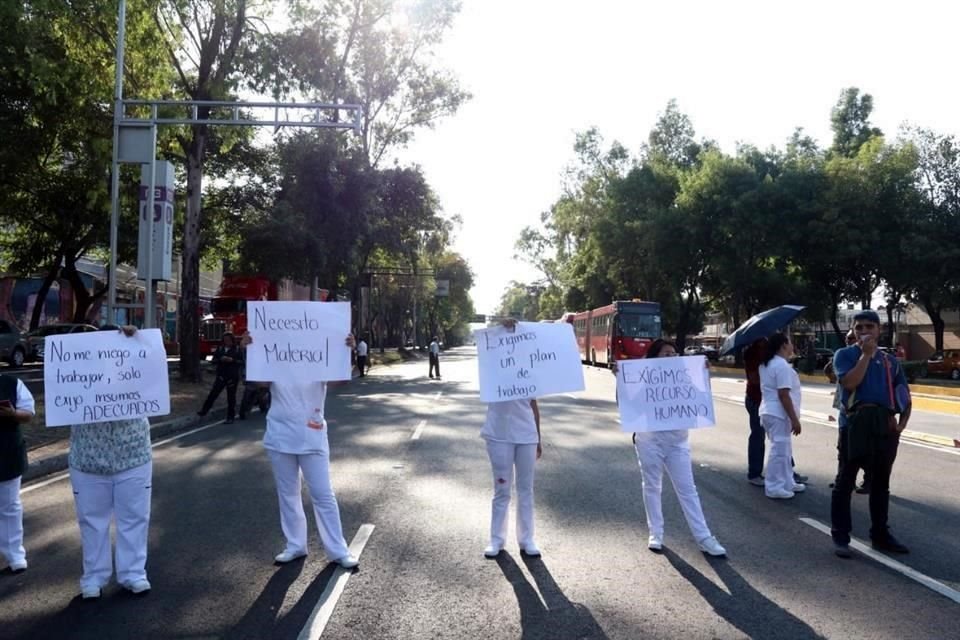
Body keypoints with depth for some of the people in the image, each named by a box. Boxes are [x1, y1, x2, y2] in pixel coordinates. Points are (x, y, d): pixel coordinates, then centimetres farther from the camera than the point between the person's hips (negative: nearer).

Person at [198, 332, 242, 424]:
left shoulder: (237, 349, -1)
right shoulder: (220, 348, 7)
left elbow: (242, 361, -4)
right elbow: (214, 360, 7)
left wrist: (232, 360, -19)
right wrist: (220, 359, -14)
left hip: (233, 377, -2)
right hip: (221, 376, 2)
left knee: (231, 397, 3)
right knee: (213, 394, -2)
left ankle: (230, 417, 10)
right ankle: (203, 411, 6)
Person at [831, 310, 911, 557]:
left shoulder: (890, 361, 14)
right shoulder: (845, 354, 2)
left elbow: (904, 396, 15)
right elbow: (849, 383, -16)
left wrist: (902, 423, 0)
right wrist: (866, 354, -11)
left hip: (885, 425, 5)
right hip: (856, 422, -4)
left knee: (881, 483, 15)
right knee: (845, 482, 0)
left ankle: (880, 534, 27)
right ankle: (840, 536, 7)